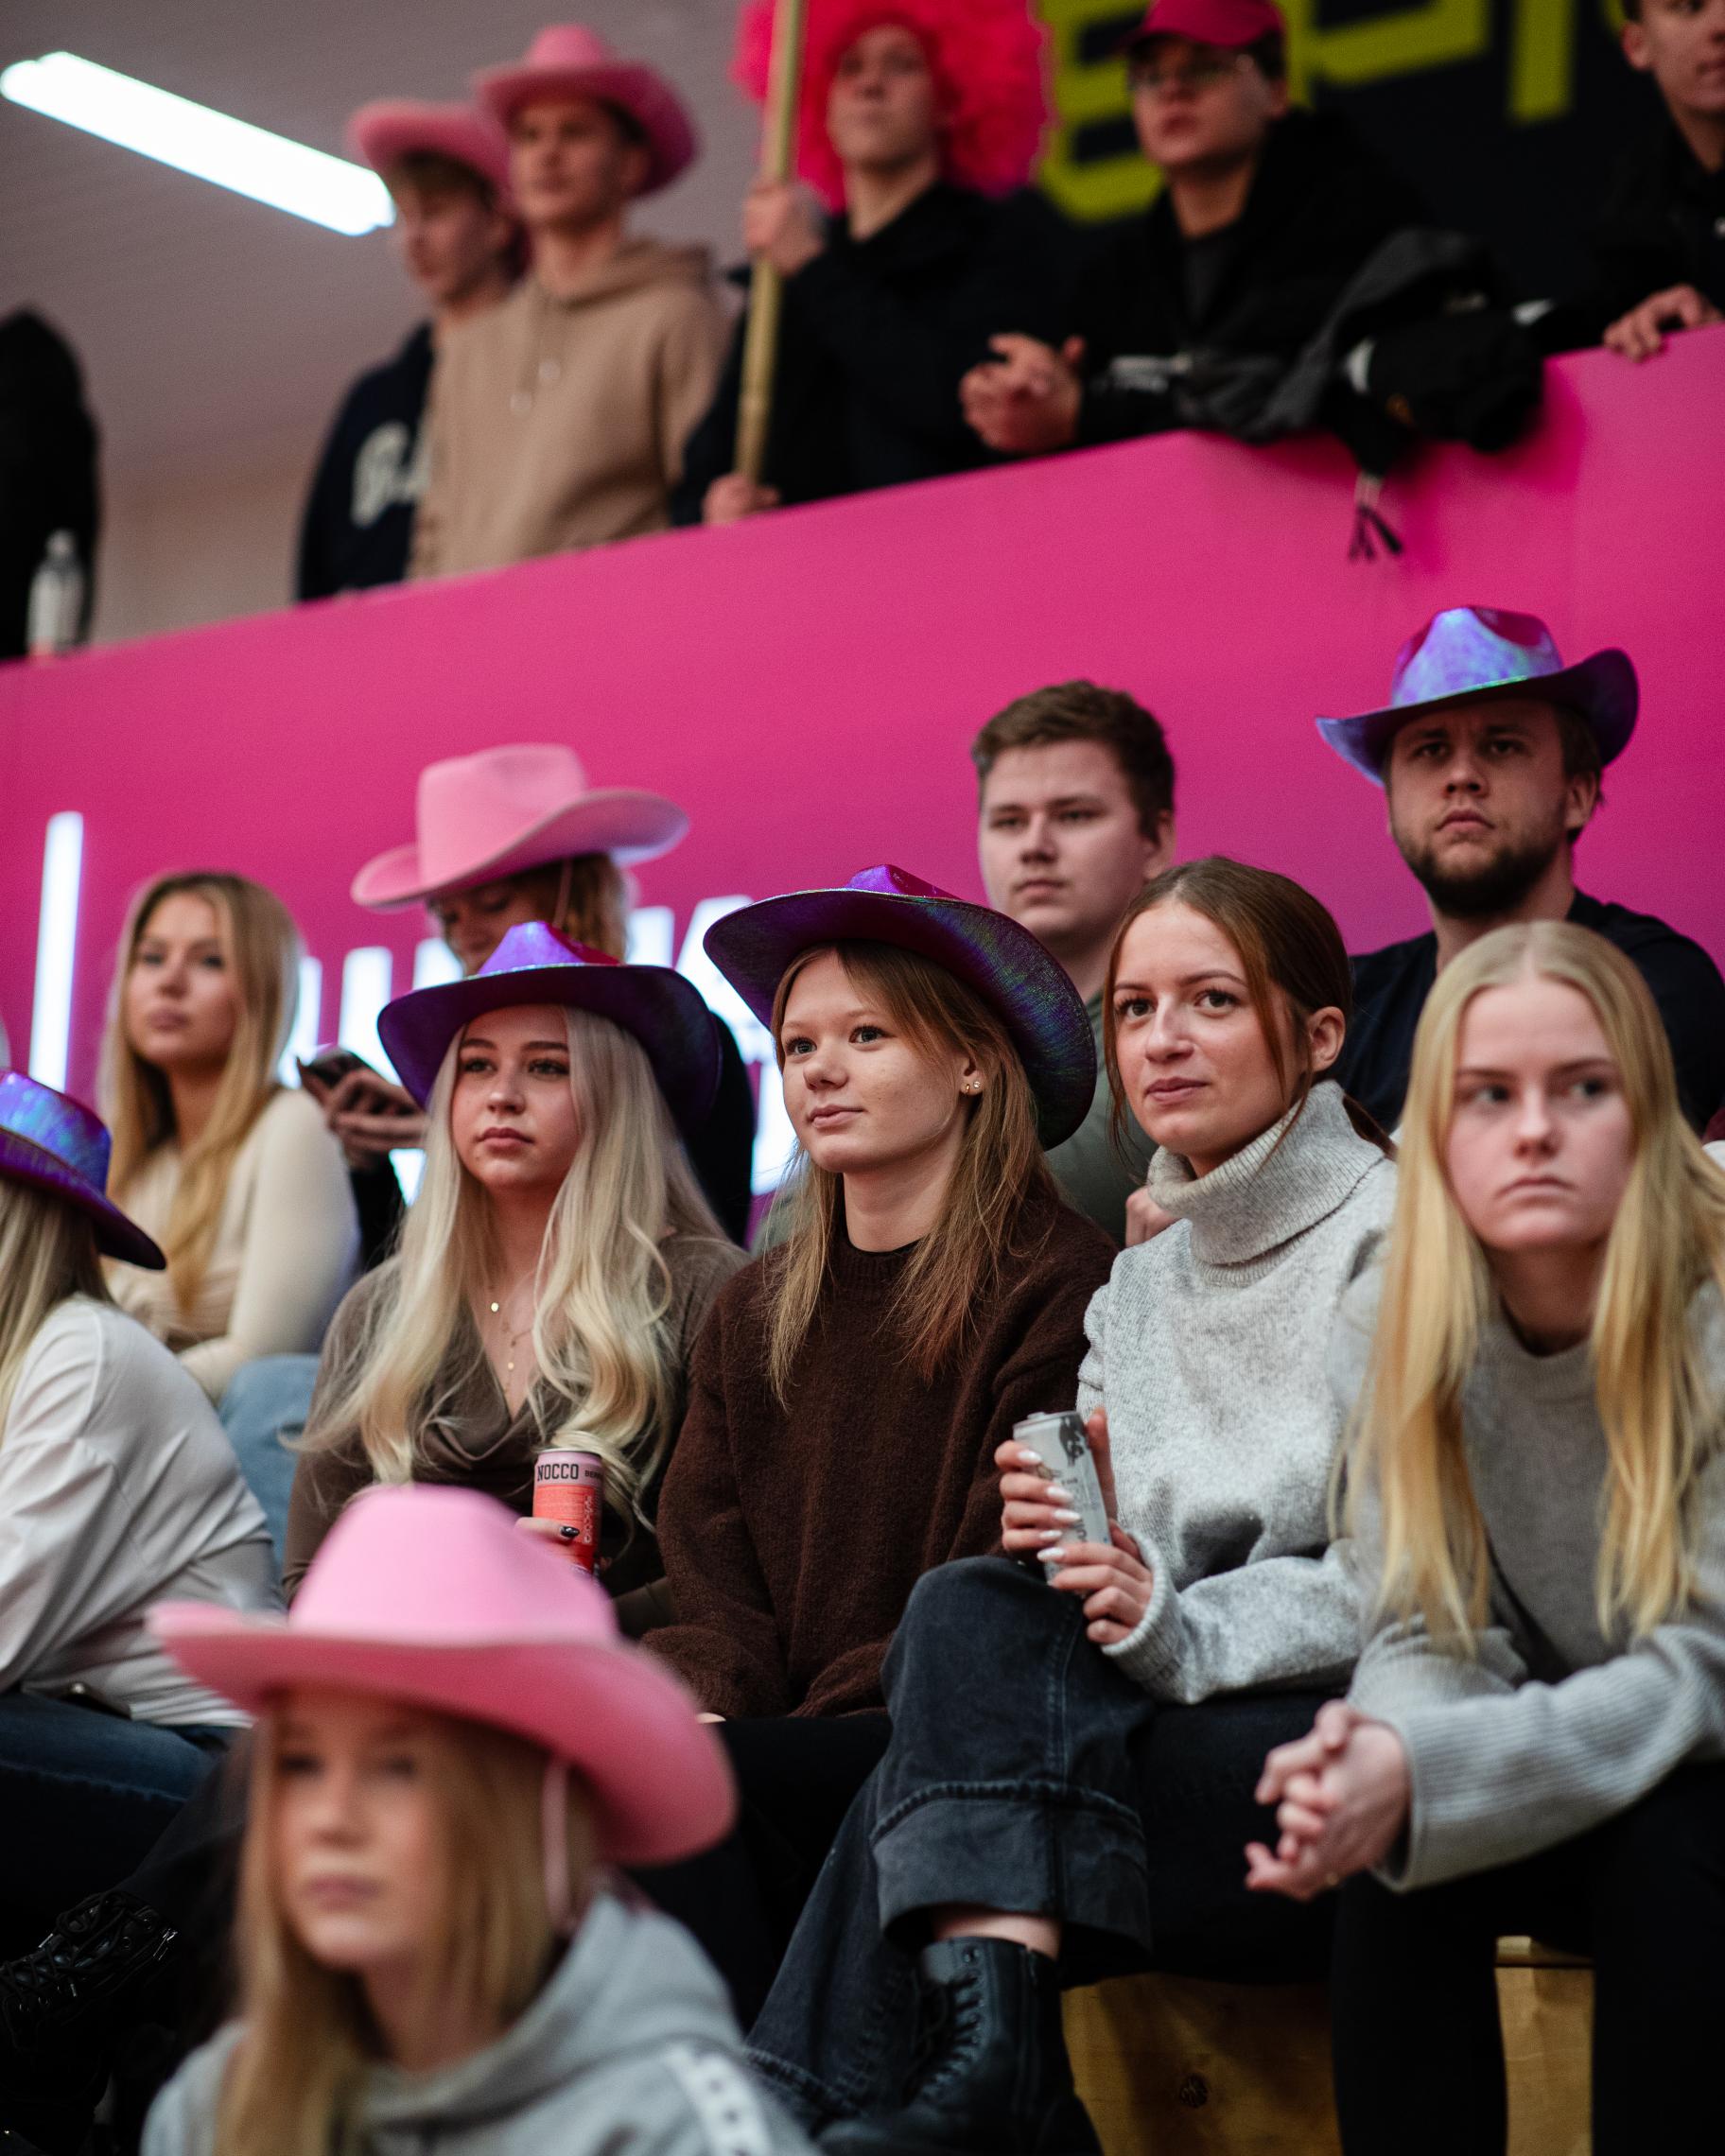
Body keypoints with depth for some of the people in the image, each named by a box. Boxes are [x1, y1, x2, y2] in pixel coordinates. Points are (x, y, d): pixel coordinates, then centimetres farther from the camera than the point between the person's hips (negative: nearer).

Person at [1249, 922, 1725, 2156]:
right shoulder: (1390, 1333, -7)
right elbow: (1431, 1637, -8)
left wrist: (1421, 1773, -36)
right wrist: (1371, 1753, -34)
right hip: (1559, 1782, 3)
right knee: (1391, 1852, -26)